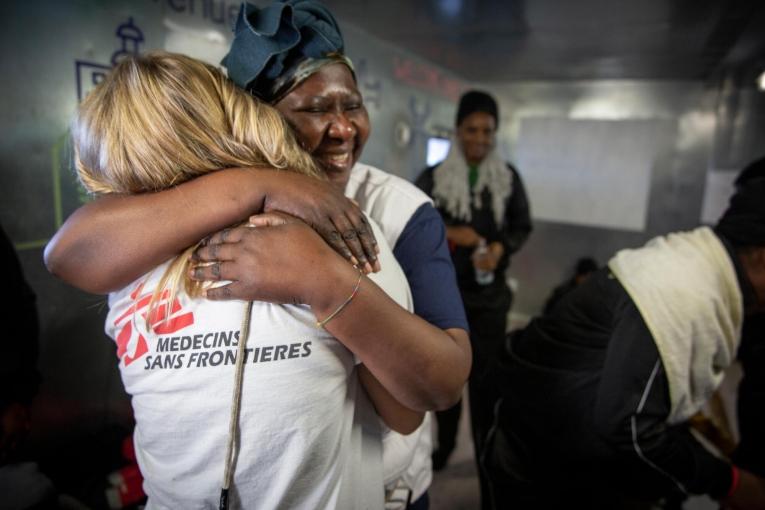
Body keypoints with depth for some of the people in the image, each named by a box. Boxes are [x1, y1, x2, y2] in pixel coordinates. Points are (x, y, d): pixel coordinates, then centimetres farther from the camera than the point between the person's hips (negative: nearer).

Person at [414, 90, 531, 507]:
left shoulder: (509, 177, 2)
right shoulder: (433, 176, -2)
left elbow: (523, 227, 7)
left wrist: (501, 248, -14)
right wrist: (446, 233, -17)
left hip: (489, 297, 0)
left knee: (486, 381, -1)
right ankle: (444, 446, 35)